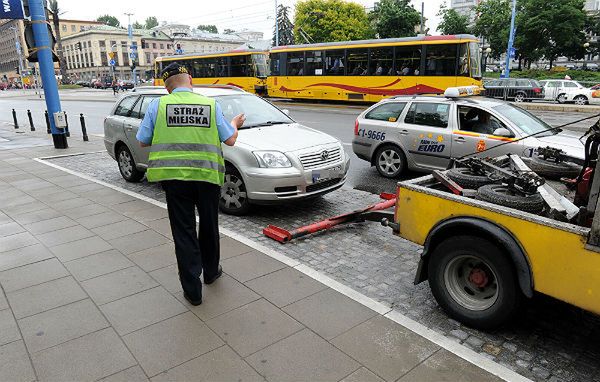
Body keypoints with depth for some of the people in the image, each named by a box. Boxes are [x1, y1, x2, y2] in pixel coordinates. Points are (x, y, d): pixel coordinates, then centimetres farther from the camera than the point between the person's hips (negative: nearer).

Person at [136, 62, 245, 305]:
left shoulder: (158, 105, 1)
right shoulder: (211, 105, 2)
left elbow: (142, 141, 5)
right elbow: (230, 140, 3)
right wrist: (235, 124, 24)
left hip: (174, 177, -1)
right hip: (208, 175, 1)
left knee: (184, 232, 6)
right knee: (209, 227, 19)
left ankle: (192, 290, 9)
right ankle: (211, 272, 38)